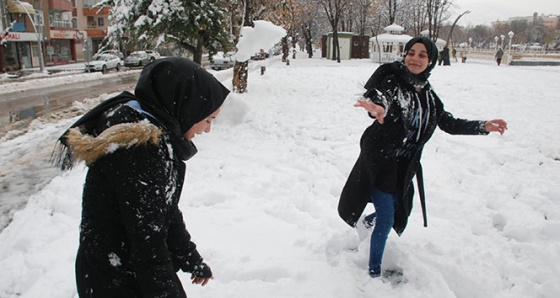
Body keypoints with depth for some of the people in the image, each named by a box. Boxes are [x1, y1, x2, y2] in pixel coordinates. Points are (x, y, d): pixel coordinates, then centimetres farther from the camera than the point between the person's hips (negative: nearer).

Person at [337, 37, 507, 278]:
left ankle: (366, 223, 51)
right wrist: (377, 107, -62)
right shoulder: (393, 81, -16)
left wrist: (483, 127, 2)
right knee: (386, 219, -4)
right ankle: (374, 271, 19)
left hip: (405, 166, 7)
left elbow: (448, 122, 11)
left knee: (398, 214, 19)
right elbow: (381, 96, -38)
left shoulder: (428, 94, 4)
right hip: (379, 161, -6)